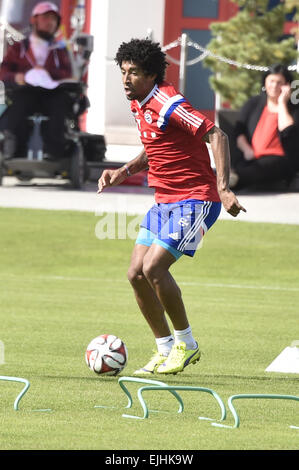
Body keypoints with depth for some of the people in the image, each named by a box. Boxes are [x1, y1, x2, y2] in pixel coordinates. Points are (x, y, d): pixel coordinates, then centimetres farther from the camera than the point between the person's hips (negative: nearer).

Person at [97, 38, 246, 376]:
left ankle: (186, 344, -2)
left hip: (194, 201, -9)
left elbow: (217, 137, -23)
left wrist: (223, 189, -32)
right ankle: (165, 350, 13)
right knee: (136, 273, 2)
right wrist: (124, 172, 9)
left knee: (154, 268, -19)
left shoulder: (168, 104, -18)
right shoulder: (139, 105, 10)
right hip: (164, 202, 9)